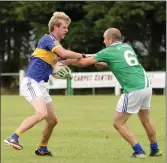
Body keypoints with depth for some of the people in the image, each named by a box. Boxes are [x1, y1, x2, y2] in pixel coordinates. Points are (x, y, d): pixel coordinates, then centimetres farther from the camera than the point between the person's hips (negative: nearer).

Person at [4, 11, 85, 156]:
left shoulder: (56, 44, 19)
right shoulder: (48, 39, -9)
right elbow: (64, 53, -24)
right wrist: (82, 56, -9)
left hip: (40, 85, 10)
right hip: (31, 82, -10)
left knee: (53, 120, 11)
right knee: (42, 113, -28)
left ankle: (42, 149, 26)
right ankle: (13, 138, -28)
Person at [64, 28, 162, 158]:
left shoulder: (109, 52, -3)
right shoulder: (127, 47, 15)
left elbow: (83, 62, 0)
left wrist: (67, 61, 15)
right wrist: (106, 64, 29)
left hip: (134, 91, -7)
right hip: (146, 86, 7)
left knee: (118, 123, 3)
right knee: (146, 120, 24)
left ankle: (139, 151, 0)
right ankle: (155, 150, 32)